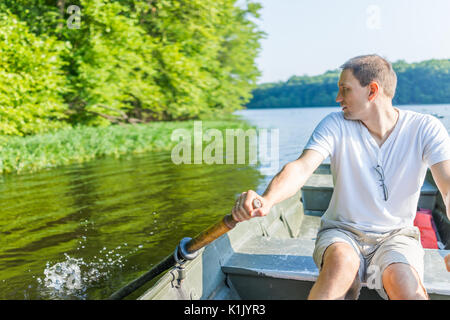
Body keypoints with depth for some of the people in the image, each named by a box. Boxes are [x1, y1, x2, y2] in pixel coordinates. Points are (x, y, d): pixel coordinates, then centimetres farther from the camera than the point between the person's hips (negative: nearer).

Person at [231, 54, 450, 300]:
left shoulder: (425, 129, -7)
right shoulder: (335, 125, -7)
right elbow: (302, 167, -22)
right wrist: (267, 199, -44)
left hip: (395, 234, 0)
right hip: (342, 233, 0)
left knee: (405, 287, -31)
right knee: (341, 262, -33)